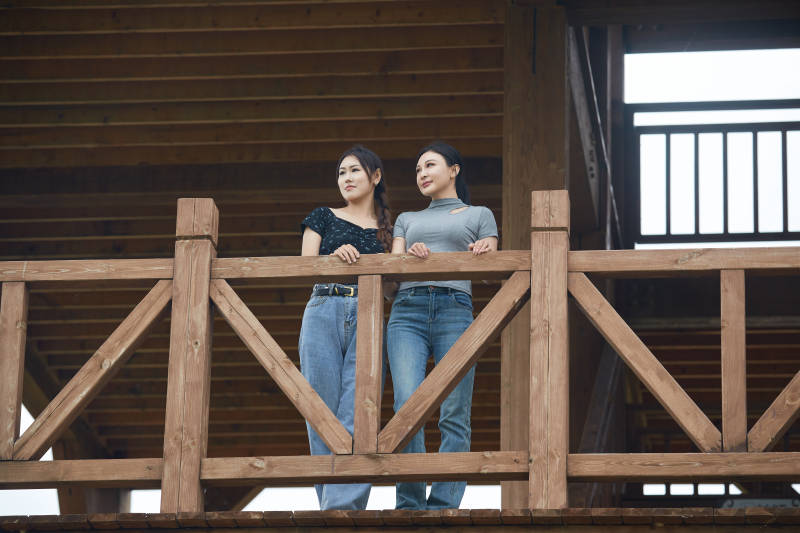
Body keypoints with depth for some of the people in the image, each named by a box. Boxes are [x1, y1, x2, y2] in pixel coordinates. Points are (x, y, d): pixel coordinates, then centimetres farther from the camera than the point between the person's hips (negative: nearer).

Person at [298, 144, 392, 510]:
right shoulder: (323, 219, 18)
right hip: (323, 314, 1)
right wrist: (334, 256, -10)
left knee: (356, 417, -15)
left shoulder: (388, 232, 19)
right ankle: (331, 507, -4)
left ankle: (342, 507, -24)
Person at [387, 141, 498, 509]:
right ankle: (410, 506, -15)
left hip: (455, 309, -1)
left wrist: (485, 252, -10)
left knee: (454, 416, -11)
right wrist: (410, 255, -7)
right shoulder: (407, 220, 28)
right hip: (407, 311, 1)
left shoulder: (479, 215, 21)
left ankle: (444, 505, -13)